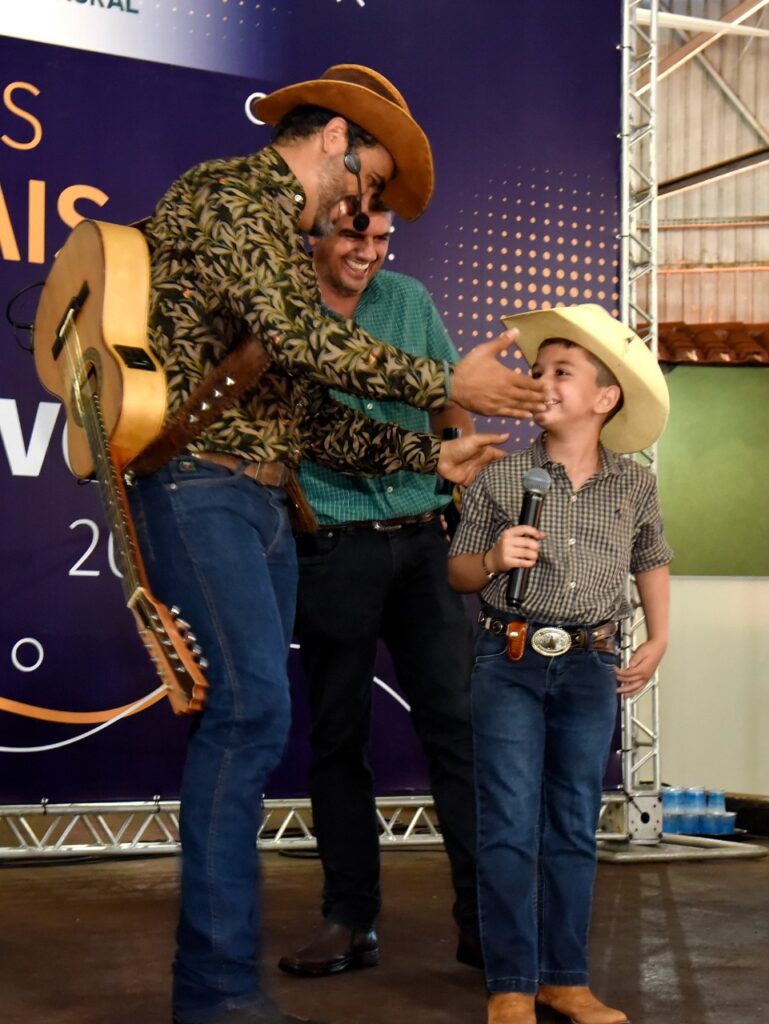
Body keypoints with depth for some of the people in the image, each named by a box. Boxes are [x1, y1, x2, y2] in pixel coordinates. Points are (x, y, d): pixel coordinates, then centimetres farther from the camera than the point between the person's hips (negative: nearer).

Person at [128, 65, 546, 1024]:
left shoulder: (286, 241, 24)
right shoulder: (227, 191, -4)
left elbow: (314, 418, 20)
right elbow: (300, 339, -17)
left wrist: (429, 455, 12)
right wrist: (448, 385, -10)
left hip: (260, 501, 10)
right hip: (199, 484, -10)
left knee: (249, 716, 7)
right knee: (251, 707, -16)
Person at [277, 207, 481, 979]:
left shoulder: (409, 299, 11)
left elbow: (450, 403, 19)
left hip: (423, 539, 2)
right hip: (332, 548, -2)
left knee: (456, 724, -2)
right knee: (337, 736, 5)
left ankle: (485, 919, 4)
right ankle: (350, 921, 16)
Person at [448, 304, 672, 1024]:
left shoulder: (633, 485, 3)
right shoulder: (500, 478, -3)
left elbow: (651, 561, 20)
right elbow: (458, 572, 3)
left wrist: (658, 642, 12)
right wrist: (493, 558, -17)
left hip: (591, 669, 2)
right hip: (510, 664, -2)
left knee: (574, 829, 10)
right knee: (510, 827, -2)